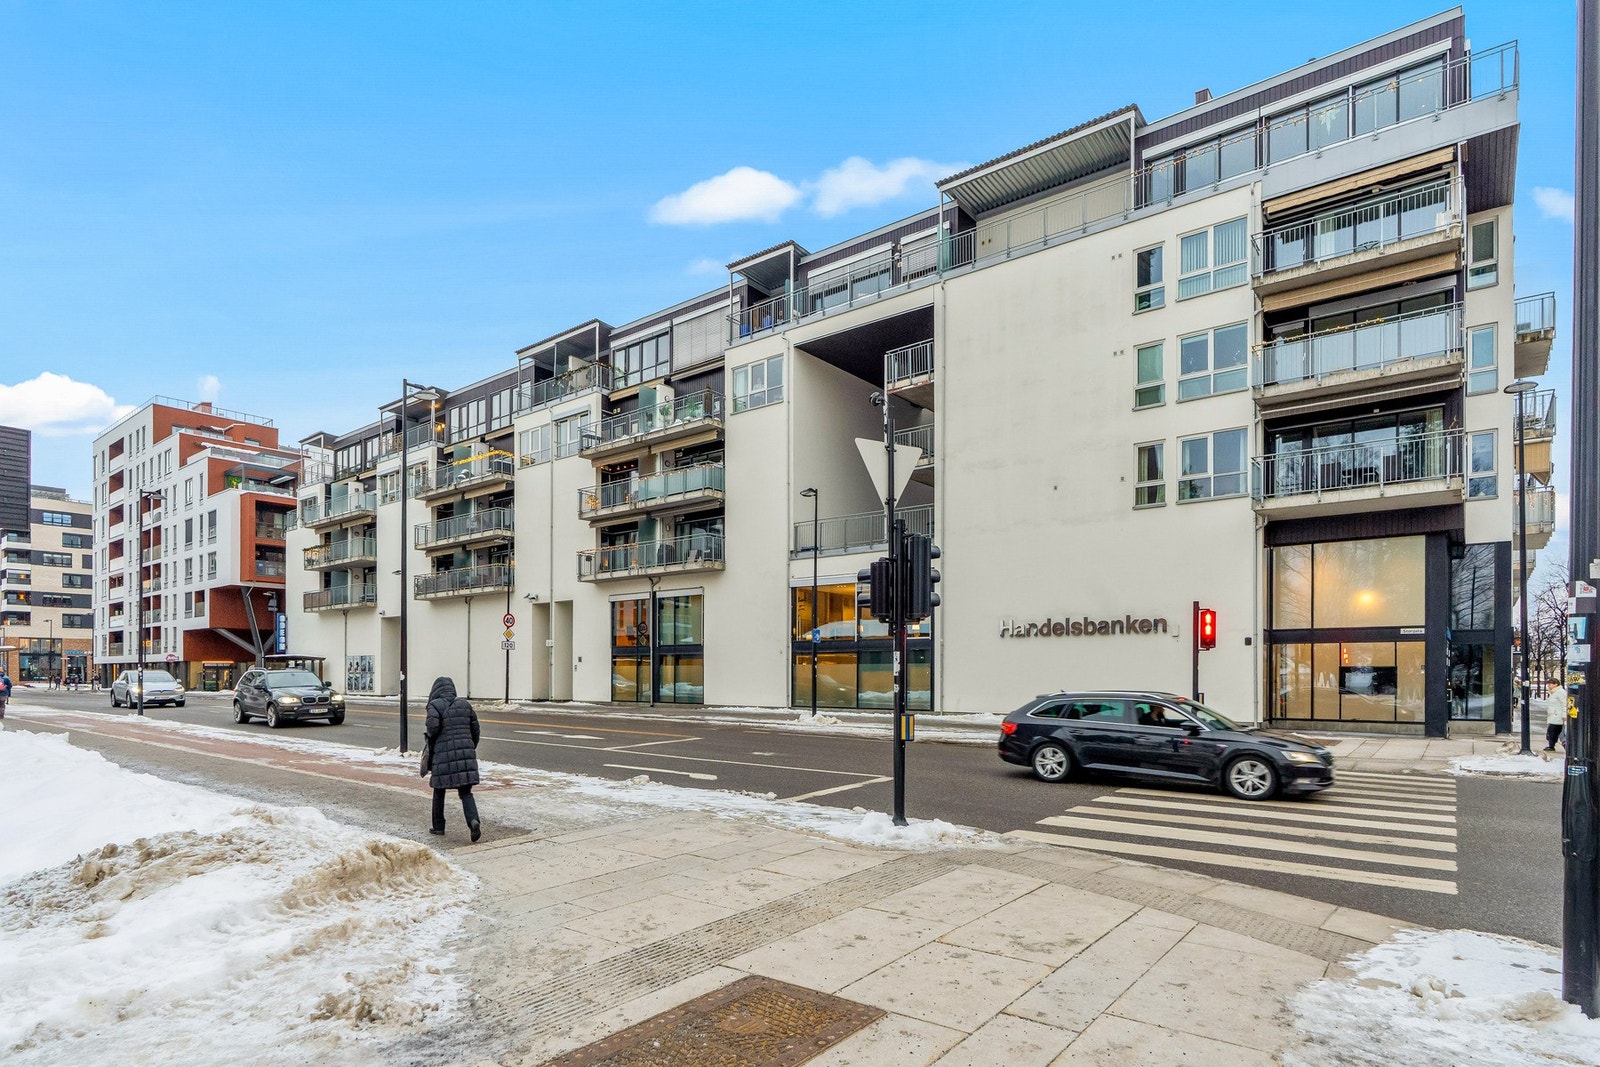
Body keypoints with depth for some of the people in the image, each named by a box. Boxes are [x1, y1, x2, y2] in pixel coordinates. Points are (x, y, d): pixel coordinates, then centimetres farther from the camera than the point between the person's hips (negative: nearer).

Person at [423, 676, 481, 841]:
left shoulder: (435, 705, -2)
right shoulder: (464, 704, 11)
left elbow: (433, 727, -16)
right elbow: (475, 728, 11)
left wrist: (427, 732, 7)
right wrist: (472, 748, 22)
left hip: (444, 755, -3)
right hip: (466, 753, 3)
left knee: (439, 791, 16)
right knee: (465, 791, 4)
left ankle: (438, 826, 26)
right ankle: (473, 821, -17)